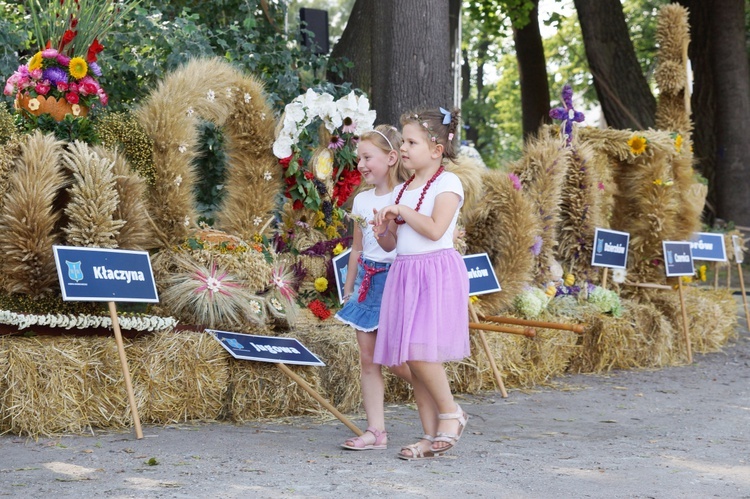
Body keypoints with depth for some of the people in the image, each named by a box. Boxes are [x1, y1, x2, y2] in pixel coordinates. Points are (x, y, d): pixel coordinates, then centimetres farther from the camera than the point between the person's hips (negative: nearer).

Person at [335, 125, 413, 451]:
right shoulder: (362, 200, 12)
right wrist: (348, 290, 19)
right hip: (367, 280, 7)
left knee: (399, 362, -6)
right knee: (367, 358, 2)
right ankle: (376, 430, 5)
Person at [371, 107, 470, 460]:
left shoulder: (447, 183, -5)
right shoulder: (401, 190, 17)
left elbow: (435, 229, -18)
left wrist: (402, 211, -10)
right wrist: (383, 233, -1)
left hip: (436, 274, -8)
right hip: (404, 274, 8)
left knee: (419, 351, -19)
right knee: (409, 358, 4)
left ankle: (451, 413, 2)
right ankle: (432, 435, 10)